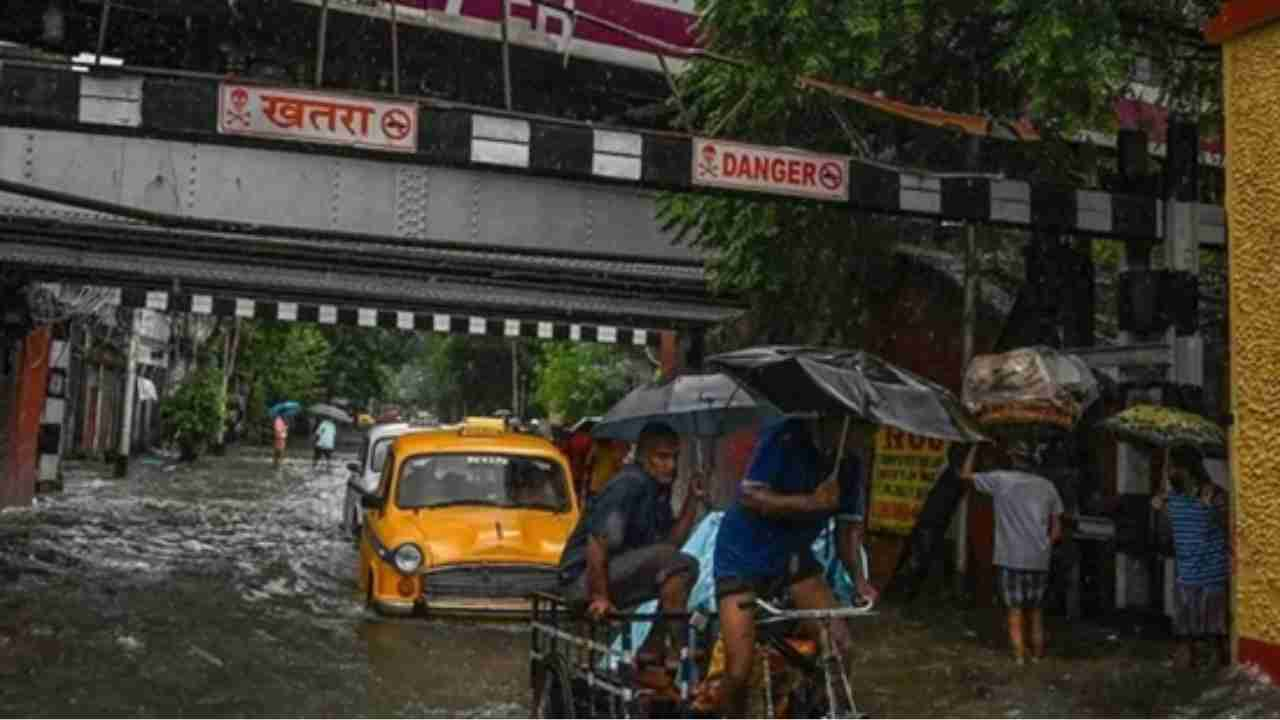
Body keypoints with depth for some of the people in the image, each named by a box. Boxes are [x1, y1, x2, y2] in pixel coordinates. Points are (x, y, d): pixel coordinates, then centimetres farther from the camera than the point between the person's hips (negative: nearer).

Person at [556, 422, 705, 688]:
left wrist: (692, 501, -3)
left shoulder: (658, 489, 10)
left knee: (686, 566, 4)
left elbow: (672, 540, 5)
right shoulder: (630, 484, -18)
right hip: (583, 579, -9)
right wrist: (600, 597, -23)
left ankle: (651, 661, 4)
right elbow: (597, 542, -25)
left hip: (618, 574, 9)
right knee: (670, 561, -23)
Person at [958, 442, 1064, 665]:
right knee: (1036, 616, 13)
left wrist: (975, 447, 19)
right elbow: (1057, 533, 7)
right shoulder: (1047, 487, 7)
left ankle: (1020, 663, -1)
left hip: (1010, 560, -3)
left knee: (1015, 617, 2)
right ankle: (1037, 660, 16)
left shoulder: (1001, 480, -3)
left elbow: (965, 475, 10)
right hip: (1039, 562, 3)